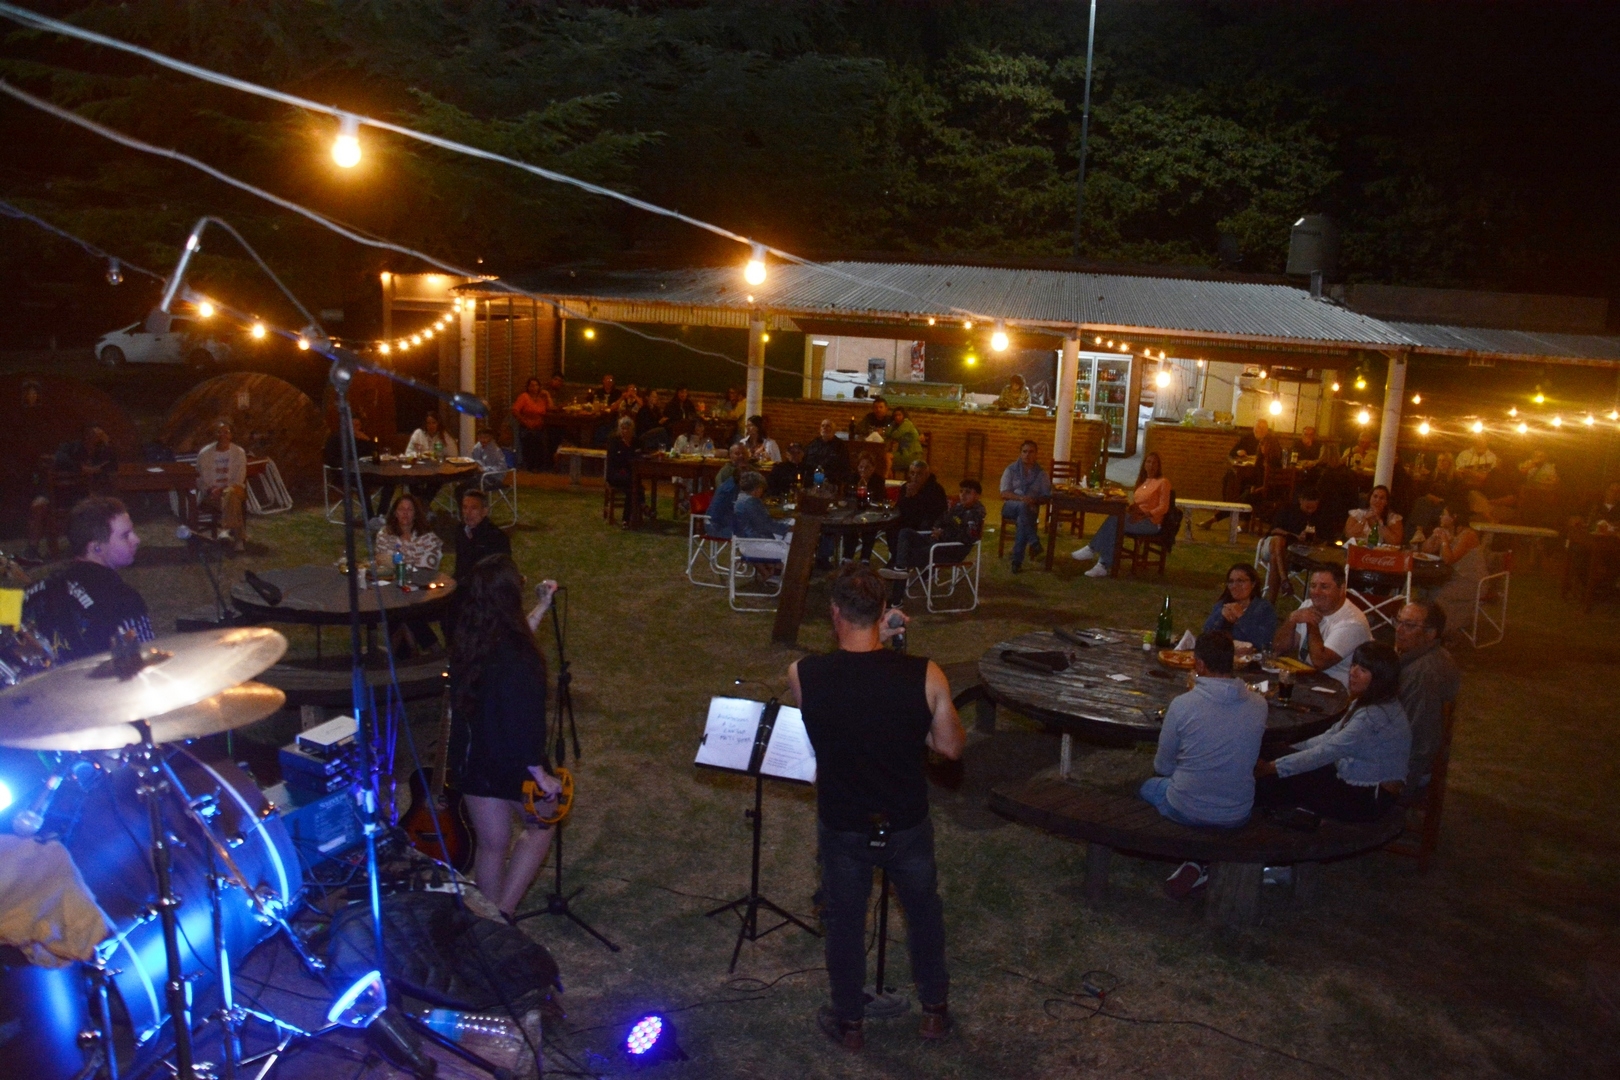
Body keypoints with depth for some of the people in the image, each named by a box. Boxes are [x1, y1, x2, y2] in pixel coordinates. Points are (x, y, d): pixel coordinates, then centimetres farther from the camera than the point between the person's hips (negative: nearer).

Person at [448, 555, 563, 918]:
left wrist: (542, 607, 21)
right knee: (539, 827, 21)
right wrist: (541, 776, -17)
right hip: (513, 763, -6)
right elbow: (522, 724, -27)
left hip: (471, 760, 6)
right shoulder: (519, 660, -29)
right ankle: (503, 915, 16)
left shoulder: (466, 640, -6)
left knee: (491, 845, 21)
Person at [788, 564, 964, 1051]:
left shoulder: (802, 676, -22)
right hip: (907, 824, 0)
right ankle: (934, 1010, 46)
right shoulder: (925, 675, -24)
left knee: (845, 923, 24)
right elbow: (951, 747, -9)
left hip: (841, 827, 0)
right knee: (924, 911, 27)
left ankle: (848, 1022, 43)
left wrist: (872, 644, -3)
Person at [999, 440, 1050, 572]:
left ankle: (1017, 561, -35)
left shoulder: (1041, 474, 8)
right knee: (1022, 506, -38)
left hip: (1030, 510, 1)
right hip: (1011, 507, -1)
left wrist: (1035, 500, -15)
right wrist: (1022, 499, -21)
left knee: (1022, 522, -36)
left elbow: (1046, 496, 6)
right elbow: (1004, 493, -5)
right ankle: (1034, 542, -42)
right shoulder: (1011, 470, 4)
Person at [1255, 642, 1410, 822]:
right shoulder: (1369, 702, 5)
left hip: (1370, 799, -9)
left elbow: (1326, 751, -27)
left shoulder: (1375, 716, -26)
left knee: (1272, 781, -15)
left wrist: (1271, 768, -24)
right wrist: (1289, 749, 0)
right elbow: (1333, 736, 9)